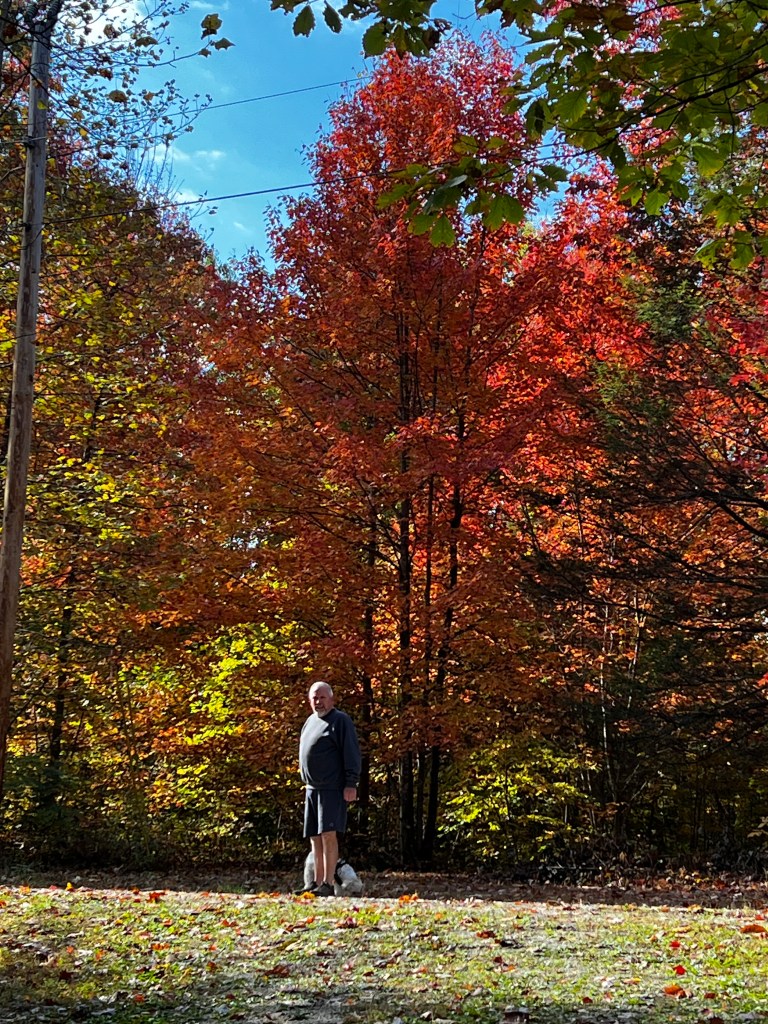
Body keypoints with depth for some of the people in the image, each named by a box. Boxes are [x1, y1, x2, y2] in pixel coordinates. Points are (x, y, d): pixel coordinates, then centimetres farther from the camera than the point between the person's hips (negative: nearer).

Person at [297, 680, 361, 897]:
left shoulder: (340, 720, -6)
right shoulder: (310, 722, 18)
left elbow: (352, 754, -12)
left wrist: (351, 784, -18)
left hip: (333, 788, -8)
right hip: (312, 789, 8)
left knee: (328, 834, -14)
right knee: (315, 838, 8)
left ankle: (328, 884, -14)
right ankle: (316, 883, 13)